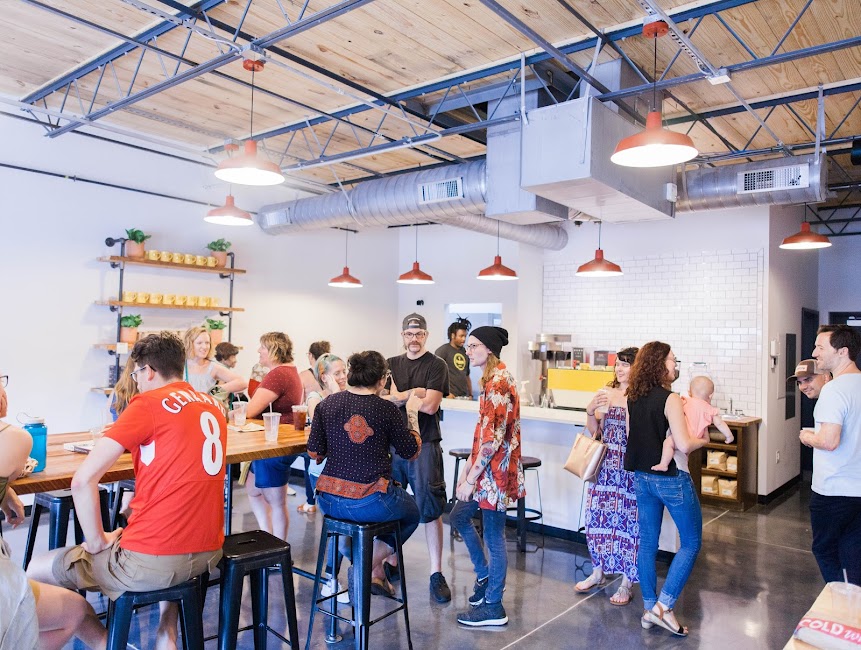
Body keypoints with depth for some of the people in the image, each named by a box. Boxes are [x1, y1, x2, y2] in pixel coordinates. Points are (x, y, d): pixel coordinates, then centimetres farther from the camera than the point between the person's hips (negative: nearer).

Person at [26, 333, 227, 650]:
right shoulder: (213, 405, 8)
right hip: (209, 552, 7)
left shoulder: (148, 403, -10)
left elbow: (83, 479, -15)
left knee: (35, 572, 15)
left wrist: (97, 541, -5)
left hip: (152, 561, -6)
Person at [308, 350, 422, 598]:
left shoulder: (327, 404, 0)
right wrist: (412, 413, 12)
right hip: (371, 503, -4)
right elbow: (411, 452, 1)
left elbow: (315, 453, 3)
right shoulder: (386, 409, -9)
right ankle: (371, 564, 13)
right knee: (412, 513, 27)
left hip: (329, 501, 4)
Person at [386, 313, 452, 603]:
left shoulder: (436, 365, 0)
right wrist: (414, 393, -11)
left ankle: (436, 574, 7)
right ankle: (391, 562, 29)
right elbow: (384, 399, -1)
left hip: (424, 445, -4)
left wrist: (398, 396, -5)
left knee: (431, 509, -3)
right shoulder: (392, 364, 13)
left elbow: (431, 406, -11)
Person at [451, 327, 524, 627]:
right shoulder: (492, 378, 11)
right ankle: (484, 574, 36)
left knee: (493, 535, 2)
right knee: (459, 516, 20)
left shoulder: (498, 382, -20)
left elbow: (492, 438, -23)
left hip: (495, 470, -10)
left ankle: (493, 608, 18)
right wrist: (468, 465, 15)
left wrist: (471, 478, -19)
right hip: (485, 467, 10)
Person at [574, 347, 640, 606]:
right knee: (599, 516, 12)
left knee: (627, 519, 3)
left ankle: (626, 582, 18)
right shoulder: (606, 393, 6)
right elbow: (594, 431, 10)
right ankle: (598, 572, 30)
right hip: (605, 466, 5)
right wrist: (590, 410, -8)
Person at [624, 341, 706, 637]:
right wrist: (703, 440, -2)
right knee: (691, 543, 9)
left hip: (642, 476, 7)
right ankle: (663, 606, 3)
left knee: (647, 542, 14)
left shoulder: (633, 399, 3)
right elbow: (683, 445, -21)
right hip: (671, 478, -7)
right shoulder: (670, 399, -18)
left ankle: (649, 609, 22)